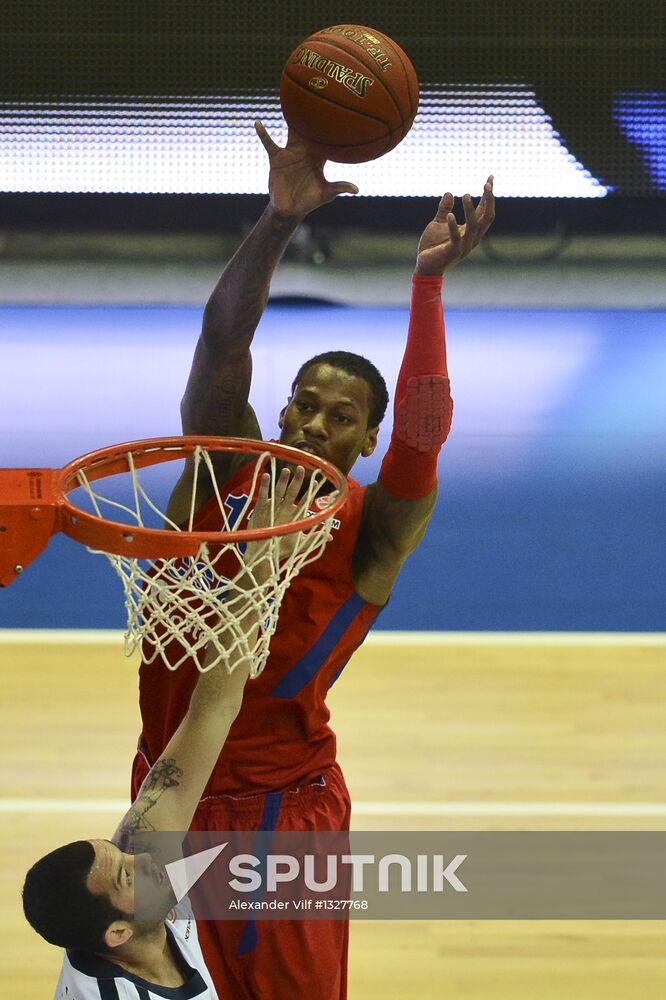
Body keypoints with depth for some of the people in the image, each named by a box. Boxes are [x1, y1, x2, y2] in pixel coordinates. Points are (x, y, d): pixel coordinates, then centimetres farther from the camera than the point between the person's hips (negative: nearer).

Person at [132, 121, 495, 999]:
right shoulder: (224, 470, -6)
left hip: (286, 806, -3)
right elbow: (223, 339, -20)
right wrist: (279, 221, -34)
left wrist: (429, 280, -39)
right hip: (173, 788, 3)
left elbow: (423, 430, -30)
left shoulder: (373, 531, -11)